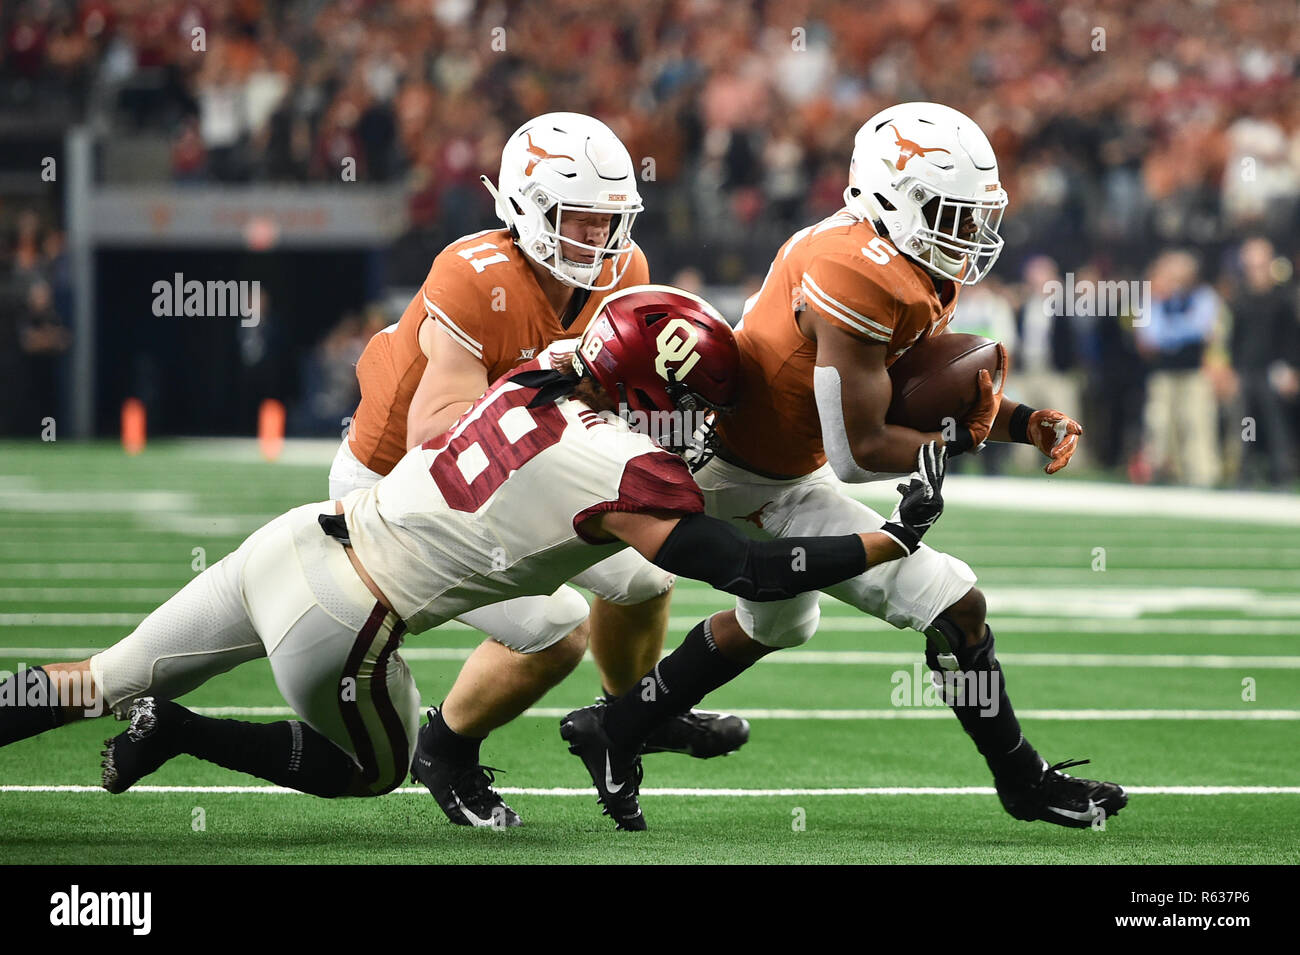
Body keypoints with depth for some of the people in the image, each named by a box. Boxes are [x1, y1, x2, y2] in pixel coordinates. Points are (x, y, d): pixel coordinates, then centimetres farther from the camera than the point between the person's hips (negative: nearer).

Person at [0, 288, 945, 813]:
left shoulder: (542, 376, 5)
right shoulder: (628, 476, -15)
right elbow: (754, 571, -14)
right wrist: (900, 535, -7)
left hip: (295, 542, 6)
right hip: (339, 625, -6)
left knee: (110, 679, 21)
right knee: (373, 770, 25)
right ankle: (176, 732, 11)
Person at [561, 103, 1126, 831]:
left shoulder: (920, 272, 1)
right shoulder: (860, 279, -29)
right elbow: (860, 451, -27)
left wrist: (1025, 424, -3)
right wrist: (961, 439, -15)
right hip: (758, 488, -11)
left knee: (776, 622, 36)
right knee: (956, 606, -10)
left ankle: (614, 731, 45)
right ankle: (1024, 781, 6)